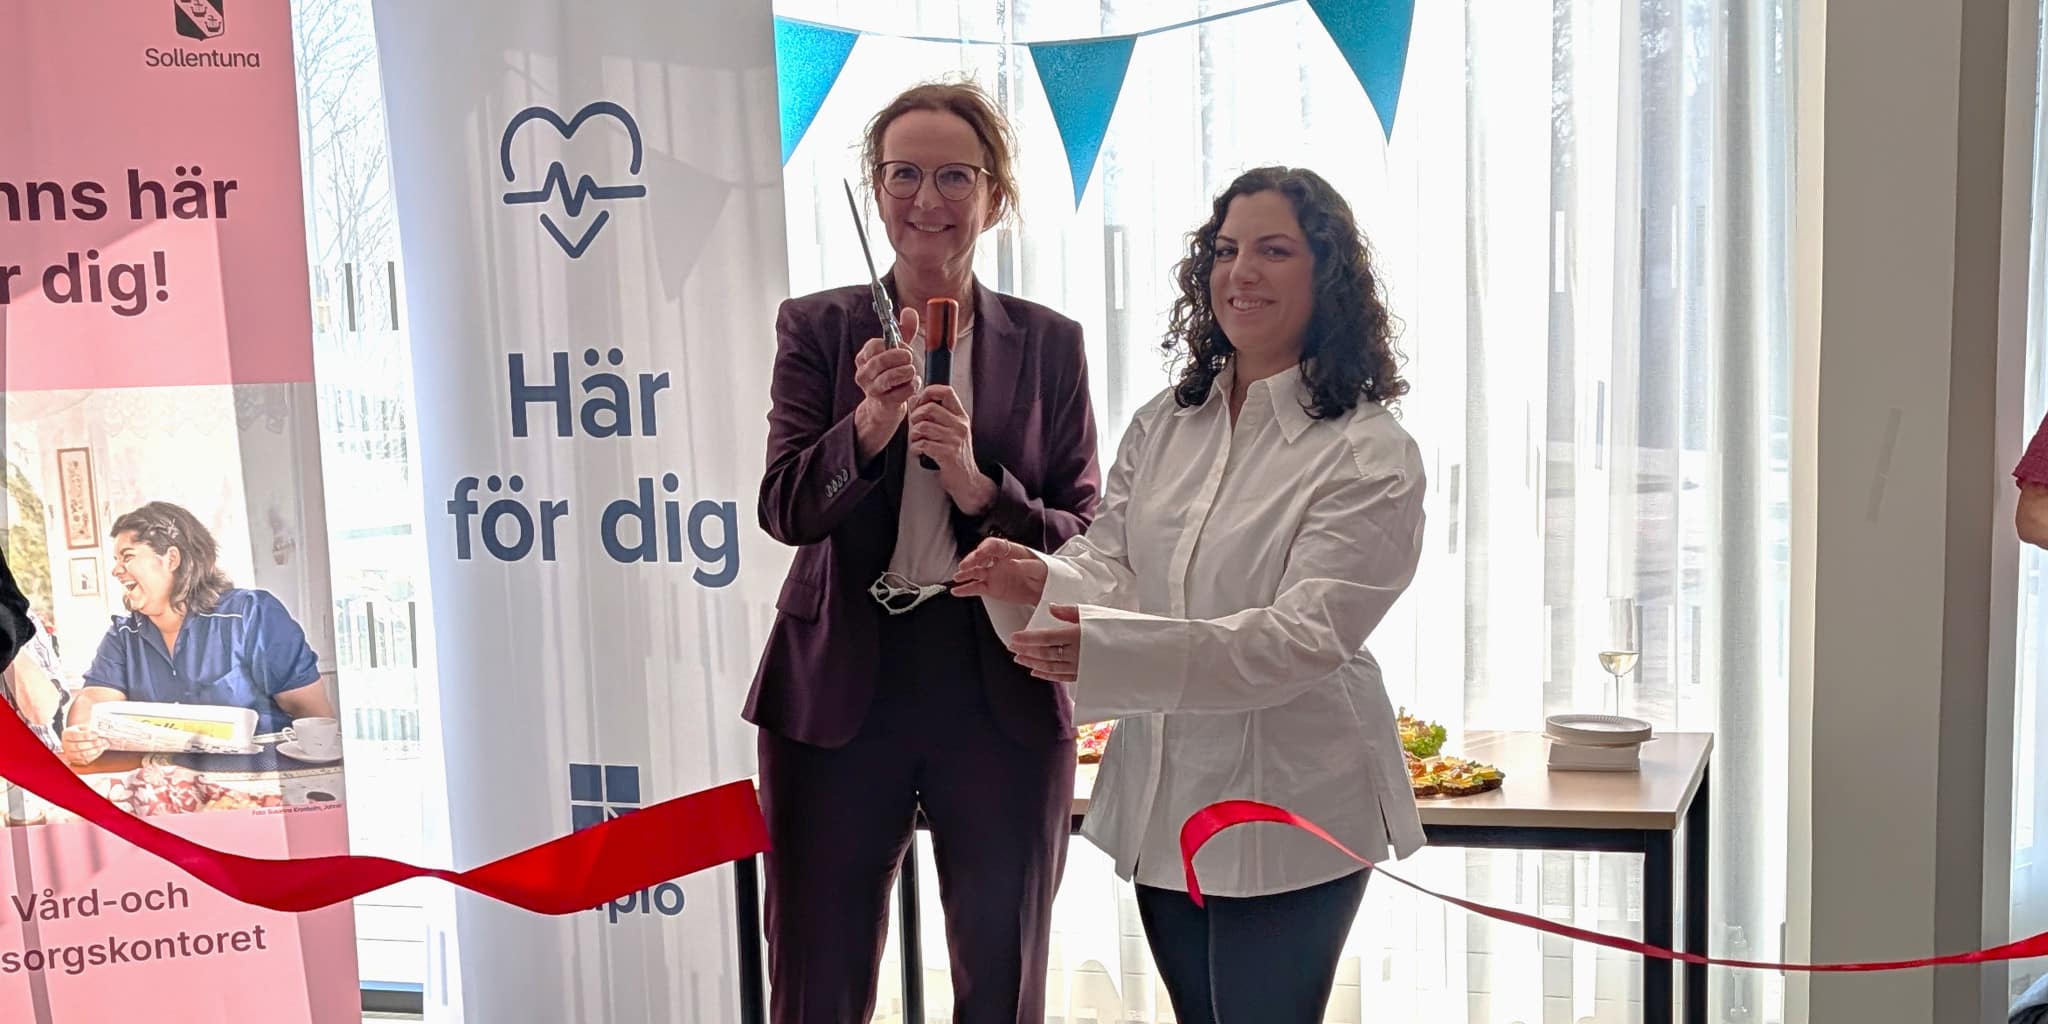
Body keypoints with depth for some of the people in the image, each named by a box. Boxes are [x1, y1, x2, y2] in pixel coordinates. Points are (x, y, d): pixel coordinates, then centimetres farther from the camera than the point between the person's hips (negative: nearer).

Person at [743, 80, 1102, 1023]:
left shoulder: (1049, 344, 3)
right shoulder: (816, 327, 3)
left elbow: (1086, 538, -1)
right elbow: (785, 509, -5)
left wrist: (979, 486, -19)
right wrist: (871, 421, -23)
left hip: (1003, 695, 0)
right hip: (840, 687, 0)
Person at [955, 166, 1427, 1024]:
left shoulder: (1370, 455, -13)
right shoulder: (1164, 424, 7)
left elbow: (1302, 636, -22)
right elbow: (1111, 564, 5)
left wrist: (1110, 651, -33)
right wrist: (1040, 580, -20)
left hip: (1288, 815, -6)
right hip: (1162, 799, 6)